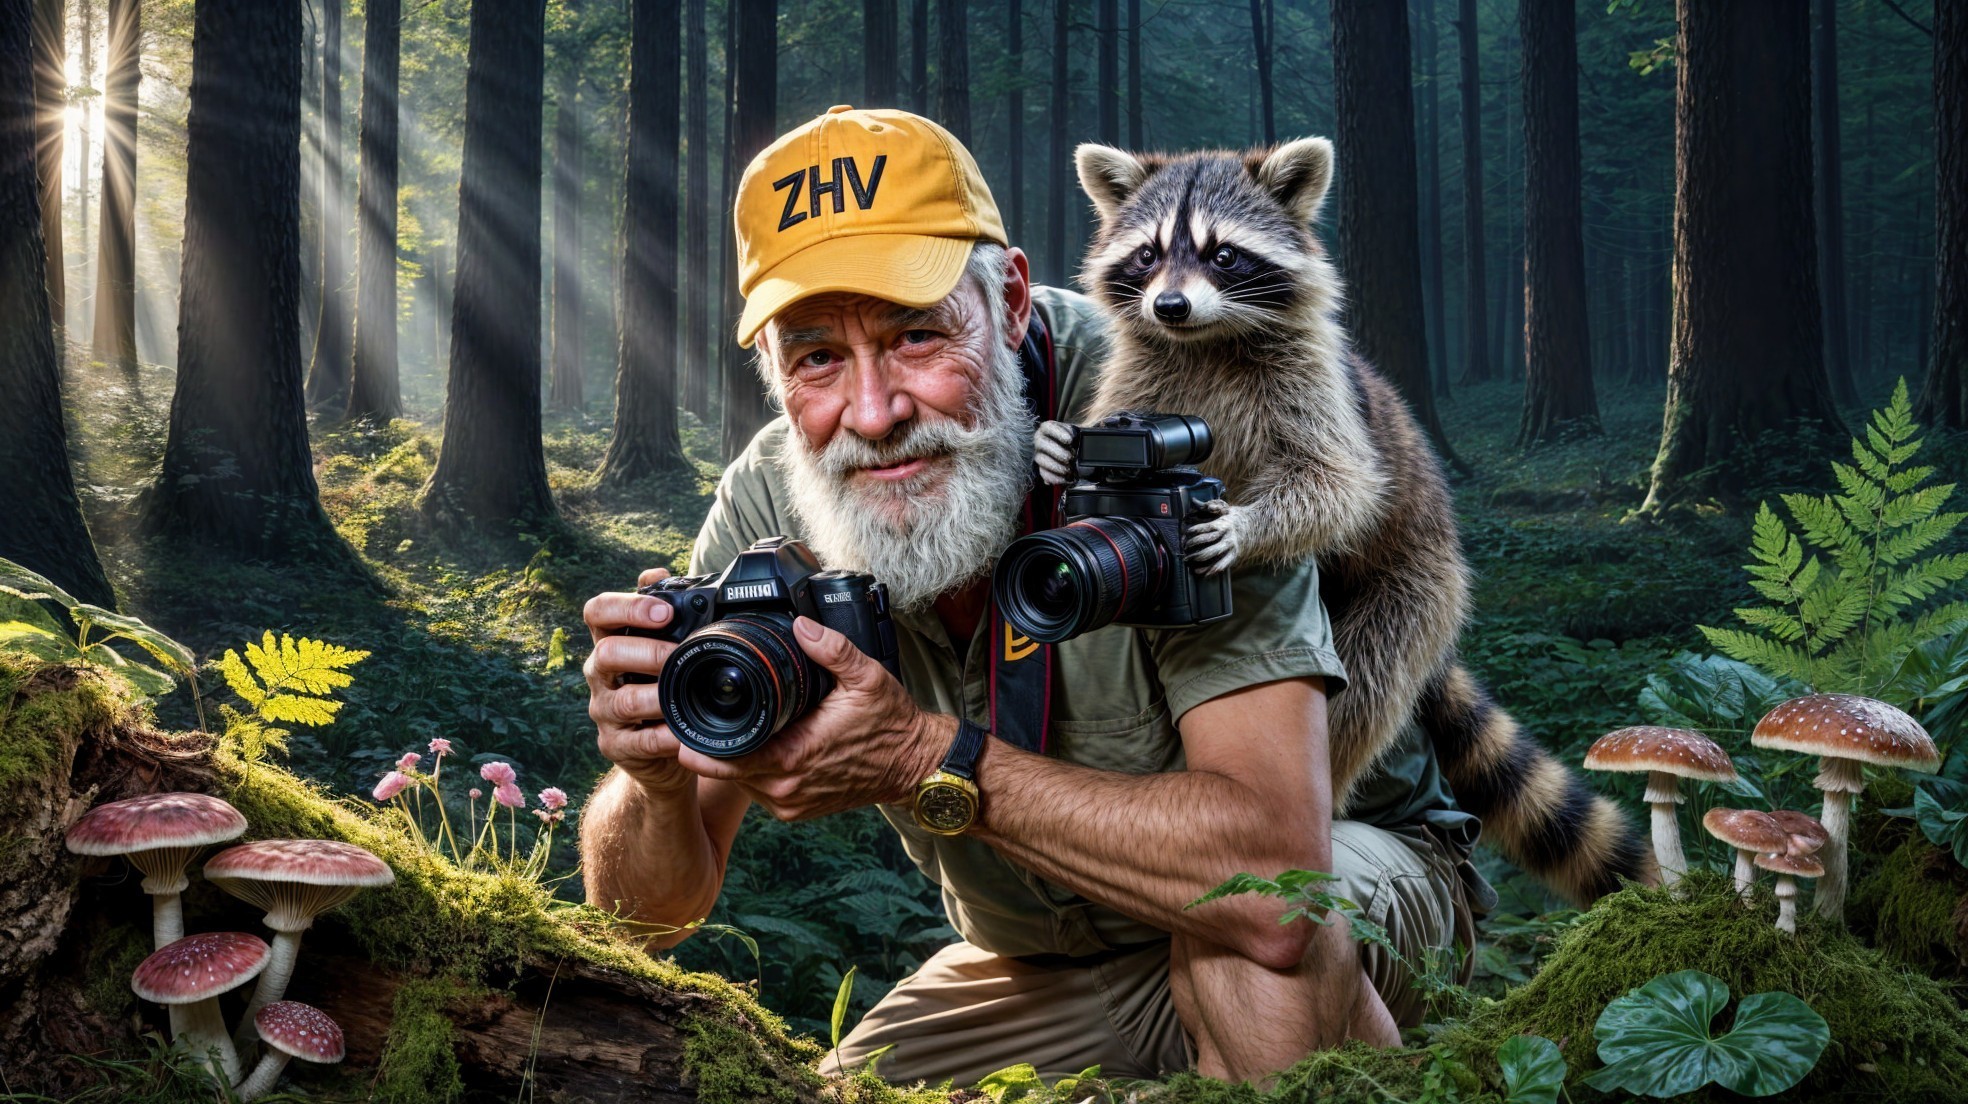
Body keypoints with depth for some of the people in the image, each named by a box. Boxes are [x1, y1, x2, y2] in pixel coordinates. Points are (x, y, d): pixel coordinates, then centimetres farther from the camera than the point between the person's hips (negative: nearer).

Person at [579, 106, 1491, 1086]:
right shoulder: (769, 508, -14)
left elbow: (1270, 877, -39)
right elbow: (647, 914, -11)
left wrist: (924, 759, -41)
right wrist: (659, 778, -34)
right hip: (1038, 965, 5)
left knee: (1254, 925, -37)